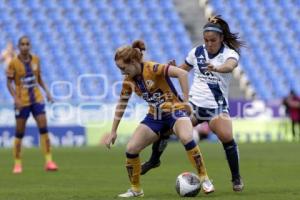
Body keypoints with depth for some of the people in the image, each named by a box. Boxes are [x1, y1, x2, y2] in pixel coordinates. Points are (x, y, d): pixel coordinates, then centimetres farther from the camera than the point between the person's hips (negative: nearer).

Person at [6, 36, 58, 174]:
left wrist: (47, 92, 6)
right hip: (22, 102, -3)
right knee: (20, 133, 3)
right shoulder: (14, 63, -8)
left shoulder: (35, 60, 4)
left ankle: (48, 161, -5)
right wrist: (16, 98, -19)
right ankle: (17, 164, 13)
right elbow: (9, 83, -7)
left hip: (36, 99, 3)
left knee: (43, 128, -7)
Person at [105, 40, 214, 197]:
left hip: (174, 110, -6)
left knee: (186, 138, -35)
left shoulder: (152, 69, -22)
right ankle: (136, 189, 12)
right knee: (131, 149, -7)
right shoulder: (129, 81, -1)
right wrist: (113, 132, 13)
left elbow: (182, 73, -30)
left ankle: (204, 180, -21)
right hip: (154, 117, 7)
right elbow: (121, 105, 11)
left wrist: (185, 100, -27)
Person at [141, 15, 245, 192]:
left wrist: (217, 68, -57)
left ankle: (237, 179, -5)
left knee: (227, 138, -24)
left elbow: (230, 66, -35)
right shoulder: (197, 52, 3)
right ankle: (154, 160, 23)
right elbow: (183, 69, 20)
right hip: (193, 103, 4)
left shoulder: (230, 53, -10)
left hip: (217, 106, -4)